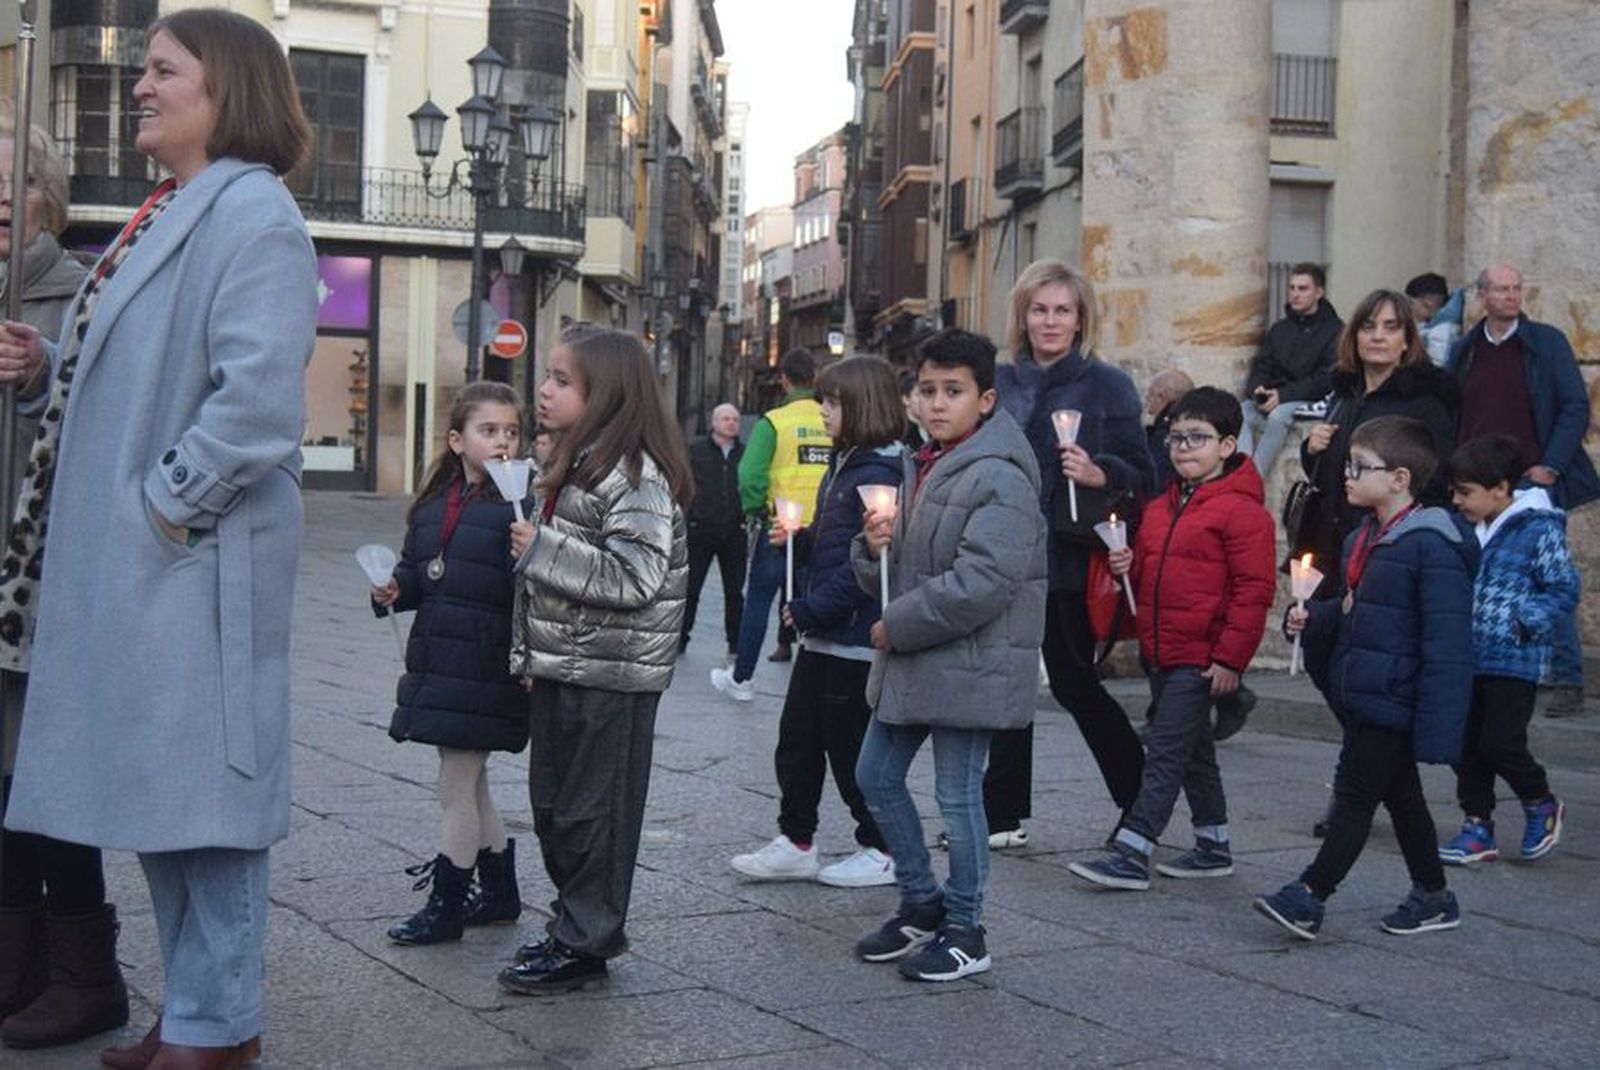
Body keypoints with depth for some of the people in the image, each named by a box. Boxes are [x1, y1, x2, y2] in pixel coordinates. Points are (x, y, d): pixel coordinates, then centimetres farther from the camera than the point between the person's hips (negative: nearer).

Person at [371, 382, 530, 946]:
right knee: (470, 784, 18)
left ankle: (447, 906, 15)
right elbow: (416, 572, 18)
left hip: (486, 669, -8)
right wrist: (393, 590, 1)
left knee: (457, 787, 1)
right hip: (437, 662, 8)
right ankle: (500, 893, 33)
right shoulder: (434, 505, 9)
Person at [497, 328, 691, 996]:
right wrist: (532, 656, 21)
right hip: (562, 670, 10)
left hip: (610, 678, -10)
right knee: (552, 807, 16)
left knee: (592, 813, 0)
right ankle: (578, 924, 29)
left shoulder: (634, 476, -17)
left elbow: (634, 578, -26)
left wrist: (541, 550, -20)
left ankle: (583, 945, 11)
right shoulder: (578, 465, 14)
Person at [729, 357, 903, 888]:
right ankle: (795, 843, 23)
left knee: (851, 748, 3)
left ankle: (882, 850, 18)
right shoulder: (842, 467, 13)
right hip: (823, 635, 10)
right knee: (797, 740, 13)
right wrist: (798, 540, 2)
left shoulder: (878, 476, -18)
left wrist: (811, 608, -21)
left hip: (854, 640, -10)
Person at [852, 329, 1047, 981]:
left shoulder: (1000, 479, -16)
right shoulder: (923, 468, 13)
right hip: (912, 660, 10)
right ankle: (922, 904, 30)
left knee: (958, 795, 0)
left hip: (968, 665, -10)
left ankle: (964, 933, 14)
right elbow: (892, 576, 18)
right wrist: (875, 547, -5)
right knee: (876, 777, 15)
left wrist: (898, 626, -18)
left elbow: (979, 583, -26)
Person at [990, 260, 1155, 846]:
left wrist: (1099, 474, -23)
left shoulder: (1107, 385, -3)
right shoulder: (1001, 381, 10)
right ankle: (1004, 816, 17)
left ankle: (1140, 796, 20)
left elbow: (1143, 475, -4)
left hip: (1070, 560, -5)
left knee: (1072, 681, 1)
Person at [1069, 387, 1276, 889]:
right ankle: (1213, 846, 28)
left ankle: (1131, 852, -8)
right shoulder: (1162, 506, 14)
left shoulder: (1241, 510, -12)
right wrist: (1130, 566, 3)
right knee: (1192, 749, 17)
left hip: (1201, 657, -9)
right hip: (1160, 651, 9)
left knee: (1165, 750, -9)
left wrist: (1230, 657, -18)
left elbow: (1254, 589, -15)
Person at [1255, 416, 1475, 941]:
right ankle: (1433, 896, 30)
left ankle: (1309, 896, 1)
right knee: (1401, 797, 18)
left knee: (1355, 794, -4)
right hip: (1360, 696, 9)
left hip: (1392, 700, -9)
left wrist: (1436, 728, -23)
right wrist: (1311, 617, 2)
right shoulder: (1363, 539, 10)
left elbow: (1447, 642, -21)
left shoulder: (1431, 546, -19)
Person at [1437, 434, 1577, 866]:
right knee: (1467, 745, 8)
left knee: (1500, 743, -6)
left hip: (1513, 663, -7)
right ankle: (1477, 828, 19)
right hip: (1468, 660, 7)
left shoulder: (1539, 530, -10)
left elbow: (1563, 590, -8)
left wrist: (1523, 622, -18)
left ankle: (1541, 804, 21)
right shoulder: (1469, 531, 8)